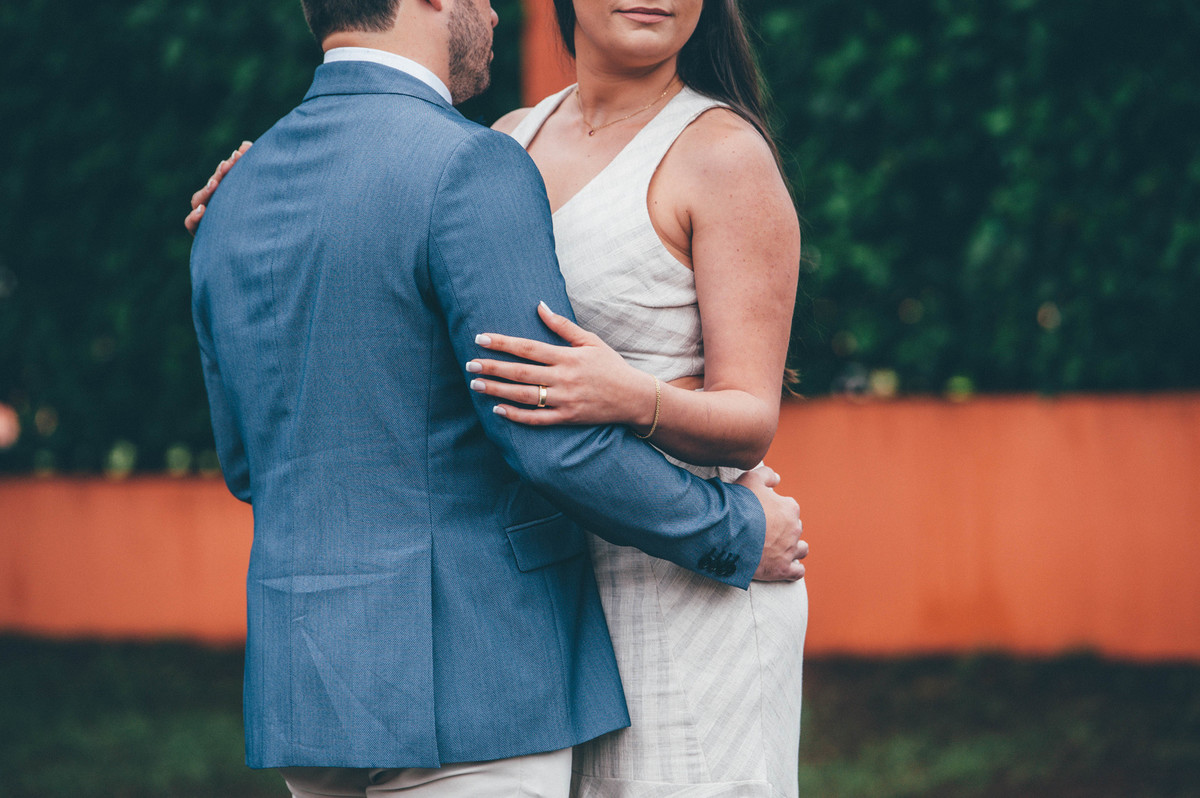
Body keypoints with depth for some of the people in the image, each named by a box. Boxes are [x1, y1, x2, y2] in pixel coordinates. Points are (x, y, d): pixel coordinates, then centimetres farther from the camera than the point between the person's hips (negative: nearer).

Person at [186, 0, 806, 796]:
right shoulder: (467, 169, -14)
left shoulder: (235, 200, 11)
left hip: (304, 680, 8)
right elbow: (556, 438, -18)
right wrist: (741, 534, -3)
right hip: (465, 690, -8)